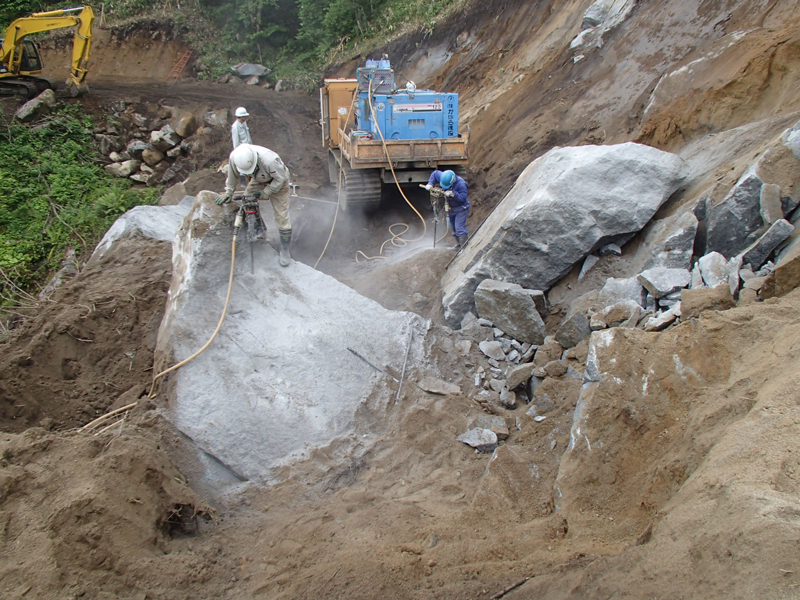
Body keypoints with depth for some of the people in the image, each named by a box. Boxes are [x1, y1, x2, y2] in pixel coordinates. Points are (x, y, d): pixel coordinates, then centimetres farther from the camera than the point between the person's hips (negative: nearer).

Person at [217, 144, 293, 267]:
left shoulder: (269, 160, -45)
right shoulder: (234, 158, -29)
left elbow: (280, 178, -26)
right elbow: (232, 175, -6)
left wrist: (267, 192, -20)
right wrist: (228, 192, 4)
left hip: (277, 183, -5)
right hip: (257, 180, 5)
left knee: (281, 216, -6)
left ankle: (285, 250, 8)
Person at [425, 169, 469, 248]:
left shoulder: (461, 184, -29)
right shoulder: (443, 177, -11)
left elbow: (463, 198, -30)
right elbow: (435, 173, 7)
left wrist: (453, 194, -39)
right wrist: (430, 184, -6)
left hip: (461, 208, -7)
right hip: (450, 208, 7)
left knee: (459, 228, -15)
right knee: (454, 228, 14)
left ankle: (464, 246, -11)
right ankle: (460, 244, 25)